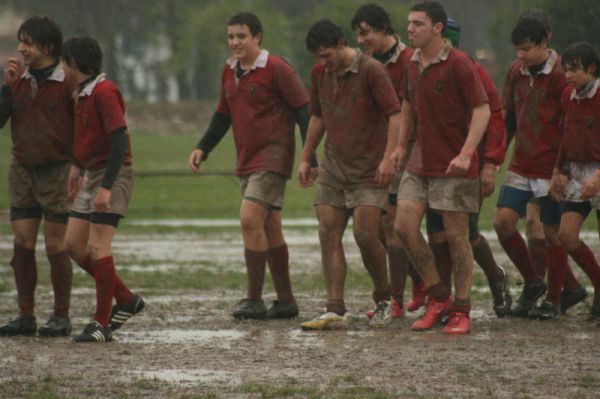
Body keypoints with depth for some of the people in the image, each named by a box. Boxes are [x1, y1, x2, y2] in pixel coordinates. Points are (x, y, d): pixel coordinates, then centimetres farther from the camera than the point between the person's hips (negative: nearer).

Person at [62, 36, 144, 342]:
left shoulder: (104, 92, -17)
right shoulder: (83, 93, 14)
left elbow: (119, 141, -22)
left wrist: (106, 188, -26)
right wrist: (78, 169, 28)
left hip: (113, 176, -10)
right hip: (92, 175, 10)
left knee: (97, 247, -11)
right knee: (74, 244, 7)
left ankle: (102, 325, -7)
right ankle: (126, 300, 16)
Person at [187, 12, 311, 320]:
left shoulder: (276, 69, -11)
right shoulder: (229, 72, 12)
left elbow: (302, 110, -11)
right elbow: (223, 115, 24)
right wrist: (203, 149, 14)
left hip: (273, 156, -8)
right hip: (246, 161, 8)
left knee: (250, 219, -18)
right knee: (269, 230, 11)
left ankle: (254, 300, -14)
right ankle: (285, 301, 17)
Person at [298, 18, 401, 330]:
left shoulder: (371, 70, -14)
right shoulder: (320, 73, 7)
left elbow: (394, 113, -16)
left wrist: (388, 158, -23)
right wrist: (305, 158, 18)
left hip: (368, 170, -6)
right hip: (333, 168, 6)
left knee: (365, 235, -11)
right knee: (328, 236, -3)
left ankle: (383, 301, 11)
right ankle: (335, 311, -4)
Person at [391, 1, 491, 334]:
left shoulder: (459, 64, -14)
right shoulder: (413, 64, 8)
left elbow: (482, 110, -16)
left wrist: (466, 153, -25)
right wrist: (401, 145, 24)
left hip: (455, 165, -7)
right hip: (420, 162, 7)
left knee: (456, 235, -2)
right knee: (405, 225, -4)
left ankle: (462, 311, 8)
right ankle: (439, 297, 9)